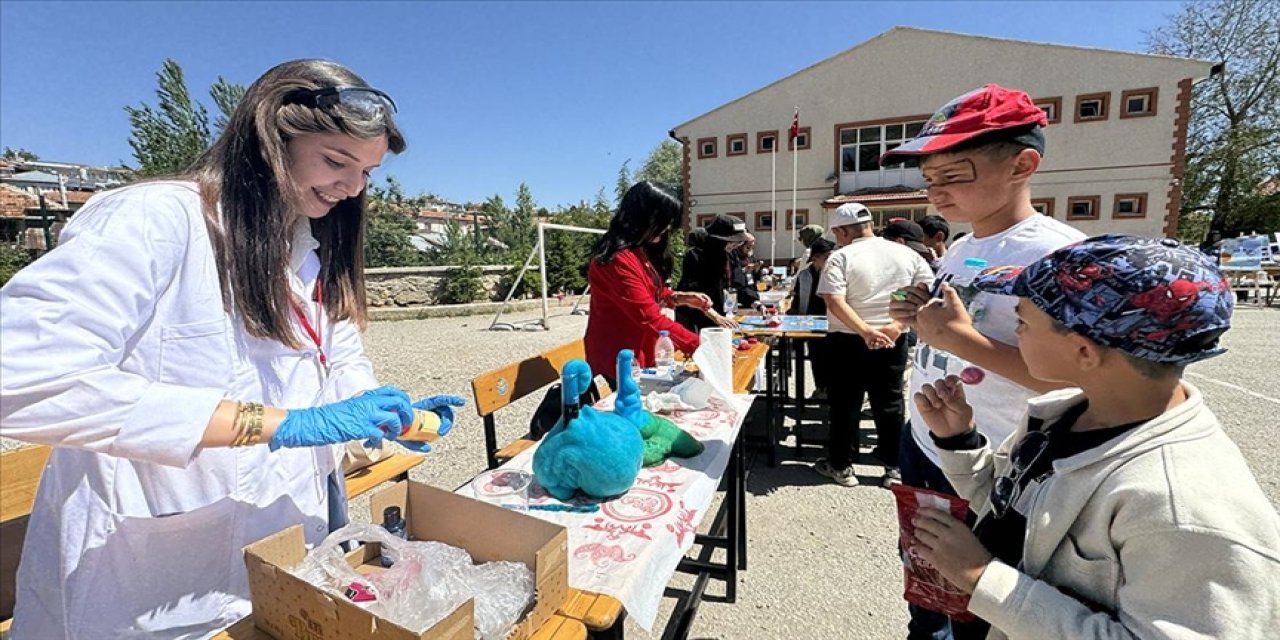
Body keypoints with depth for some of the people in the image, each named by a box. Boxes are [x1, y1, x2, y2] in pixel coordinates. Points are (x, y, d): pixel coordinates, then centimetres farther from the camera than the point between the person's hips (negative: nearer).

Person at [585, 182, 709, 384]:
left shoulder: (641, 251, 7)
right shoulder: (619, 260, -25)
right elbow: (649, 318, -27)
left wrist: (680, 298, -2)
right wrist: (698, 345, -26)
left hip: (640, 351, 9)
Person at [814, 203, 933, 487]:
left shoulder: (841, 258, -11)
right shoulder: (905, 254, 4)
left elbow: (835, 303, -23)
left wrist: (866, 332, -24)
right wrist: (897, 325, -9)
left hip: (849, 342, -4)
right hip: (892, 341, 4)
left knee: (846, 404, 7)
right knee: (890, 403, 14)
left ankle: (841, 465, 18)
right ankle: (894, 466, 23)